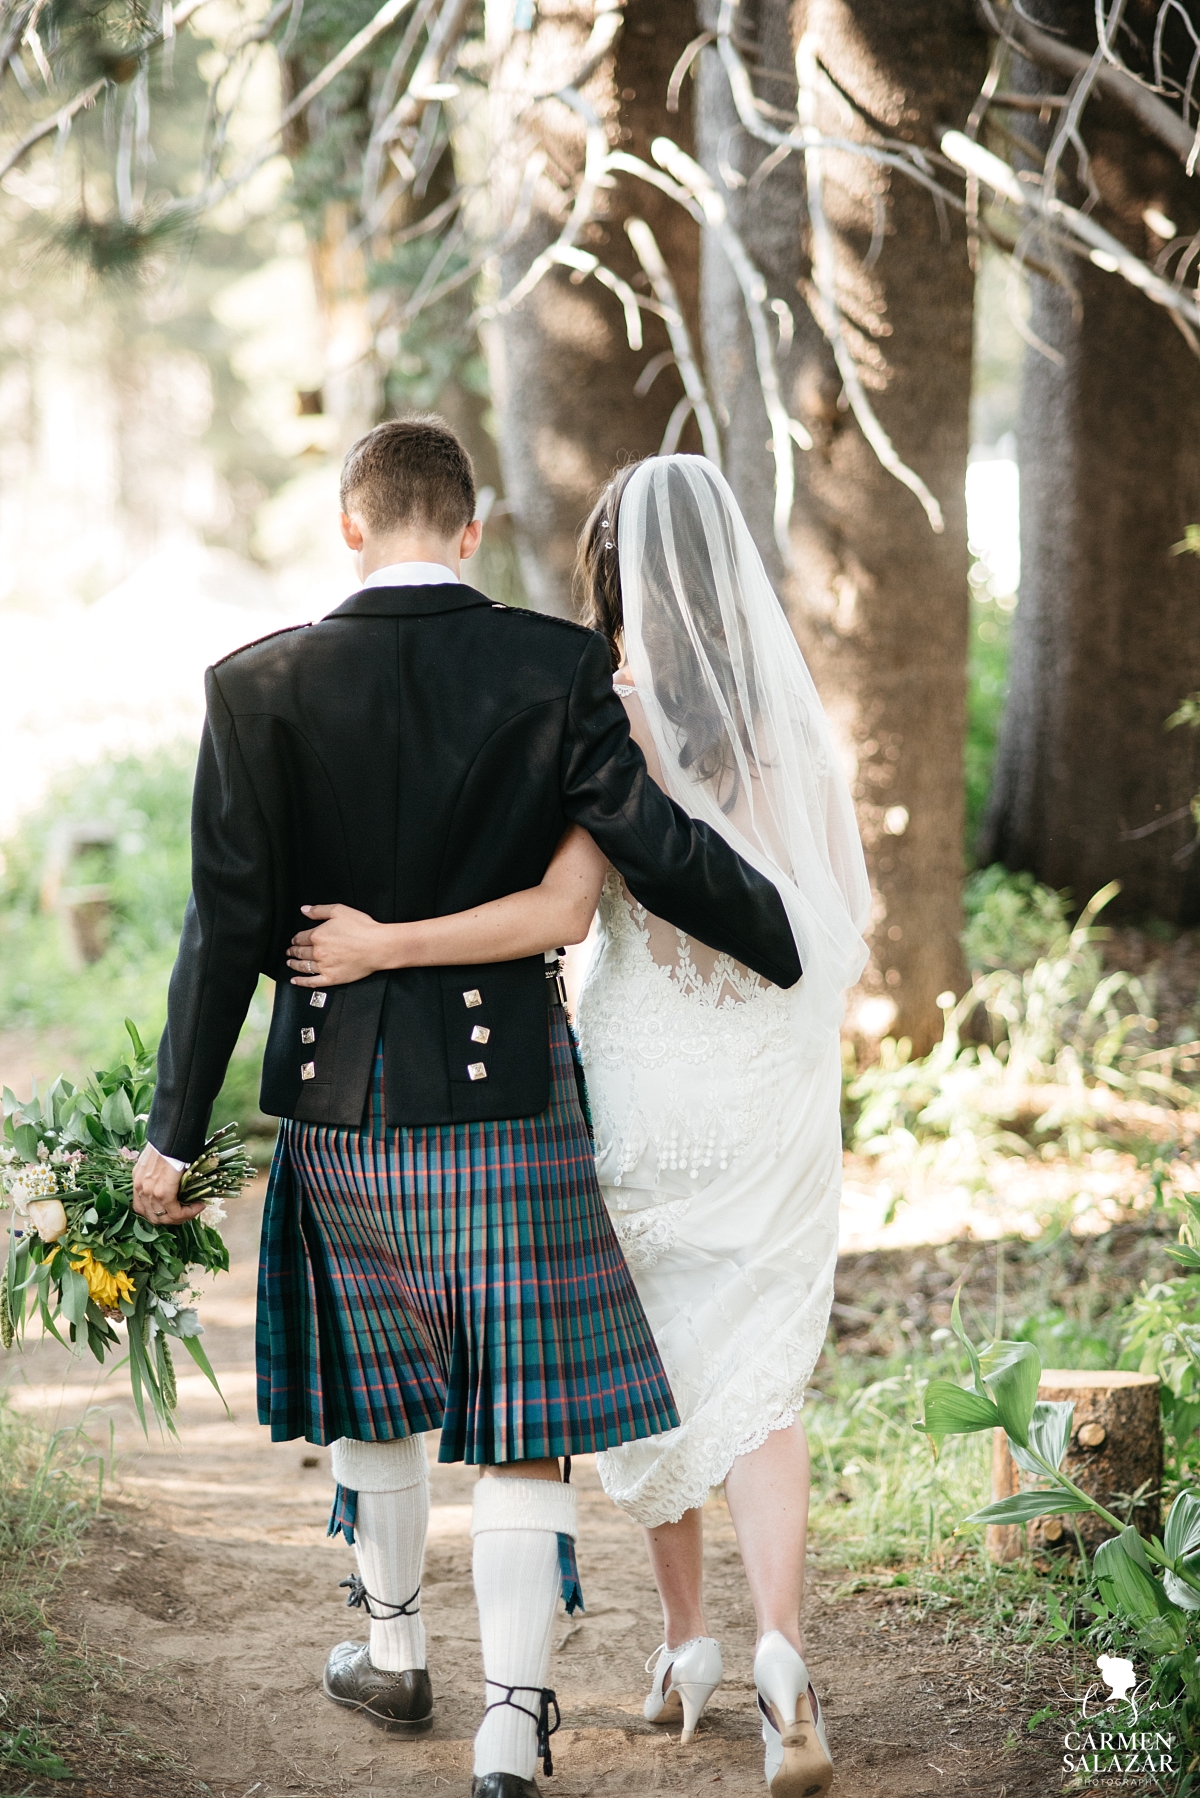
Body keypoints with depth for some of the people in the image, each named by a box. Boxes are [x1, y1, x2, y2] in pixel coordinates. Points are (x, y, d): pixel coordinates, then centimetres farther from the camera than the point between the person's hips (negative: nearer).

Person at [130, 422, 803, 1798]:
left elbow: (229, 924, -7)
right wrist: (790, 949, 8)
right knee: (521, 1424, 3)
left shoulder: (261, 687, -7)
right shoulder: (558, 667, -7)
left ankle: (394, 1656, 38)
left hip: (339, 1090, 2)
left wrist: (174, 1129, -2)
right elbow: (656, 849, -9)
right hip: (508, 1090, -1)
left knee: (373, 1387, 22)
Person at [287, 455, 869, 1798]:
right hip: (777, 1086, 3)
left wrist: (381, 944, -16)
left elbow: (556, 911, -20)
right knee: (755, 1380, 2)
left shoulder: (616, 712, -11)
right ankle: (779, 1661, -16)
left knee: (647, 1368, 16)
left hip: (644, 1080, -3)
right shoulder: (793, 706, 3)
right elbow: (843, 903, 7)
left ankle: (684, 1645, 26)